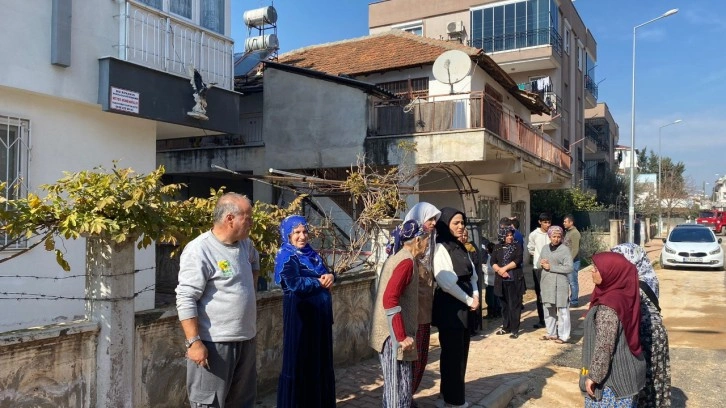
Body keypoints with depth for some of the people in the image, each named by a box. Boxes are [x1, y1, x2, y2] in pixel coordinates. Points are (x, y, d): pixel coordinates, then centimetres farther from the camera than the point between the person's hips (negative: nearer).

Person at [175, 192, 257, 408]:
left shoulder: (242, 246, 8)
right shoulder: (199, 250, -18)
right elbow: (185, 300, -20)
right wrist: (194, 342, -23)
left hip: (246, 341, 8)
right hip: (213, 344, -8)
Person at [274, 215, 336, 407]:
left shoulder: (311, 253, 13)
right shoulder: (286, 257, -10)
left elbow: (325, 273, 12)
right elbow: (295, 284, -22)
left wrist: (330, 276, -12)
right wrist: (320, 282, -11)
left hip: (319, 313, 8)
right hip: (300, 314, -7)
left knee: (321, 358, 14)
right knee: (300, 360, 1)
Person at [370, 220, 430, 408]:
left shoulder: (397, 257, 12)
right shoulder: (407, 261, -18)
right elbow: (390, 299, -27)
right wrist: (402, 336, -24)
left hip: (390, 332, 10)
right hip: (394, 334, -10)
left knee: (395, 383, 19)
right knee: (399, 385, -1)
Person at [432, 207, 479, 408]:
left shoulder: (461, 247, 12)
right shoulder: (440, 248, -14)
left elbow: (472, 274, 17)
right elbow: (446, 283, -20)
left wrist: (475, 295, 0)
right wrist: (468, 300, -12)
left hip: (464, 305, 8)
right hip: (450, 307, -8)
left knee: (461, 350, 15)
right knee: (452, 352, 2)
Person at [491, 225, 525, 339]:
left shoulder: (517, 246, 2)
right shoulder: (497, 247, 9)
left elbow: (518, 260, -10)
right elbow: (493, 262, 4)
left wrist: (504, 268, -12)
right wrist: (499, 270, -14)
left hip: (515, 280, -3)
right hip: (501, 280, 3)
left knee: (514, 305, -2)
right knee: (504, 305, 11)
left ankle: (515, 329, 3)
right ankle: (506, 327, 22)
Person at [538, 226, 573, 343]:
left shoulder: (565, 249, -8)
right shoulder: (545, 248, 11)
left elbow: (569, 268, -15)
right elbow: (540, 262, 19)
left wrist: (551, 267, -16)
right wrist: (541, 263, -5)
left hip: (560, 284, -6)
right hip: (546, 283, 7)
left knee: (562, 310, -2)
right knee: (548, 309, 14)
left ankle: (563, 336, 6)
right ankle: (551, 333, 26)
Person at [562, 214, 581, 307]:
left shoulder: (575, 233, -14)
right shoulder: (567, 232, 15)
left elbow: (575, 249, -18)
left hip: (573, 261, -9)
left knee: (573, 282, -2)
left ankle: (574, 301, 5)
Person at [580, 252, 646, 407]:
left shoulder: (608, 307, -26)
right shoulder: (624, 295, 1)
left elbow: (604, 346, -25)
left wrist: (593, 375, -17)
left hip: (611, 376, -9)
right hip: (625, 371, 9)